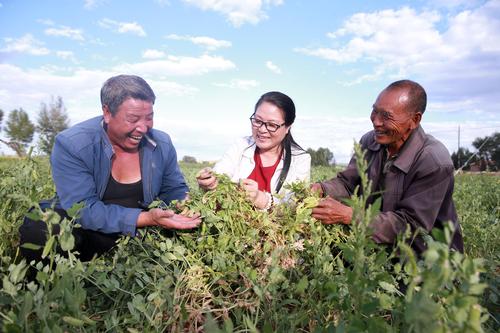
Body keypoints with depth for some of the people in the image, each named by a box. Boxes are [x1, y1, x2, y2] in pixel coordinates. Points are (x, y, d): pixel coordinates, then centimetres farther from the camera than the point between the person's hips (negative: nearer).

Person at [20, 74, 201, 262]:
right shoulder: (71, 145, -17)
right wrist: (146, 218, -35)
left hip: (137, 234, 5)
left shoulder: (162, 145, -3)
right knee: (39, 230, -34)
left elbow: (175, 191, 8)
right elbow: (83, 209, -24)